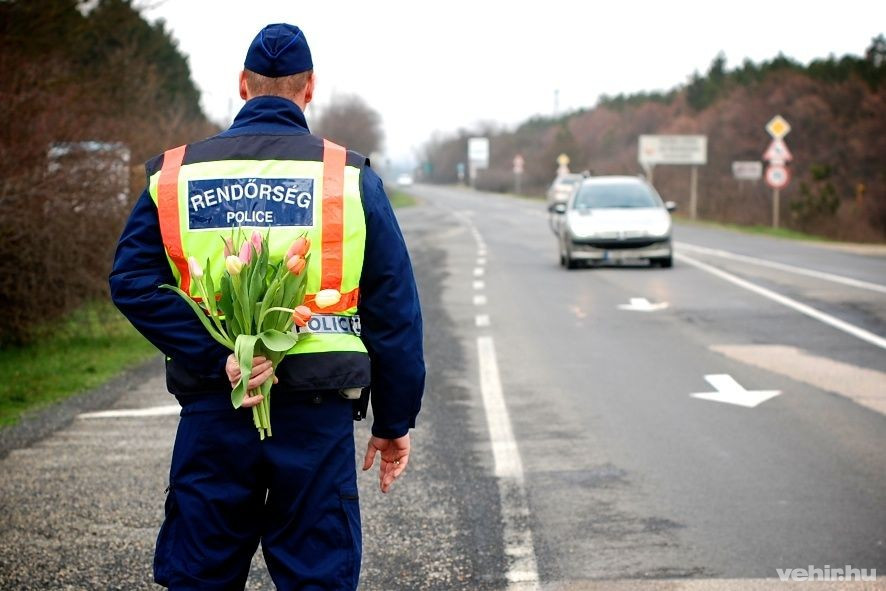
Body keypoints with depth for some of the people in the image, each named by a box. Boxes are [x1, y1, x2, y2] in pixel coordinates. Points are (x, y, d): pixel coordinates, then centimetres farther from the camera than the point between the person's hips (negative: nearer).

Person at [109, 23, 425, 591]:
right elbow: (395, 310, 1)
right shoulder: (350, 176, 1)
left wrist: (217, 357, -14)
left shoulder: (177, 173, 5)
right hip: (317, 414, -1)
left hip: (213, 412, 2)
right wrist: (394, 422, 7)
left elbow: (133, 282, -9)